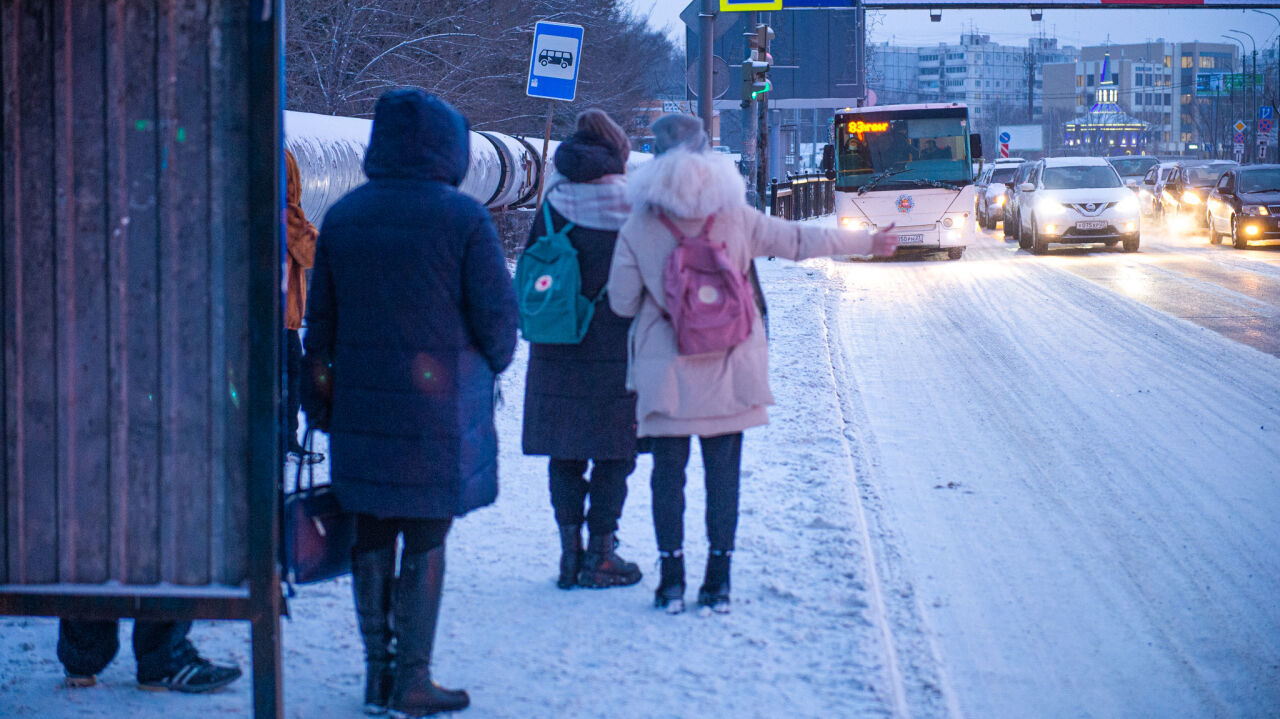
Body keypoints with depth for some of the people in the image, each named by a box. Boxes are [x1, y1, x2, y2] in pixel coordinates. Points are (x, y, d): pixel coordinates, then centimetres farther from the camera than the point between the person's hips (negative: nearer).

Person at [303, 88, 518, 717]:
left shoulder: (343, 216, 4)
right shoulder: (464, 218, -10)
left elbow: (320, 316, 9)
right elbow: (496, 313, -7)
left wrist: (321, 383, 19)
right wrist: (491, 364, 12)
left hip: (362, 404, 4)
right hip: (439, 405, -4)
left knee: (372, 535, 11)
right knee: (426, 537, 2)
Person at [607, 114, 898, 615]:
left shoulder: (637, 231, -7)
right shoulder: (736, 218, -3)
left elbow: (623, 302, -1)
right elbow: (799, 240, 6)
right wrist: (868, 243, 19)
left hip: (666, 373, -1)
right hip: (728, 371, 1)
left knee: (669, 471, 7)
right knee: (723, 471, 7)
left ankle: (672, 581, 5)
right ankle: (718, 582, 7)